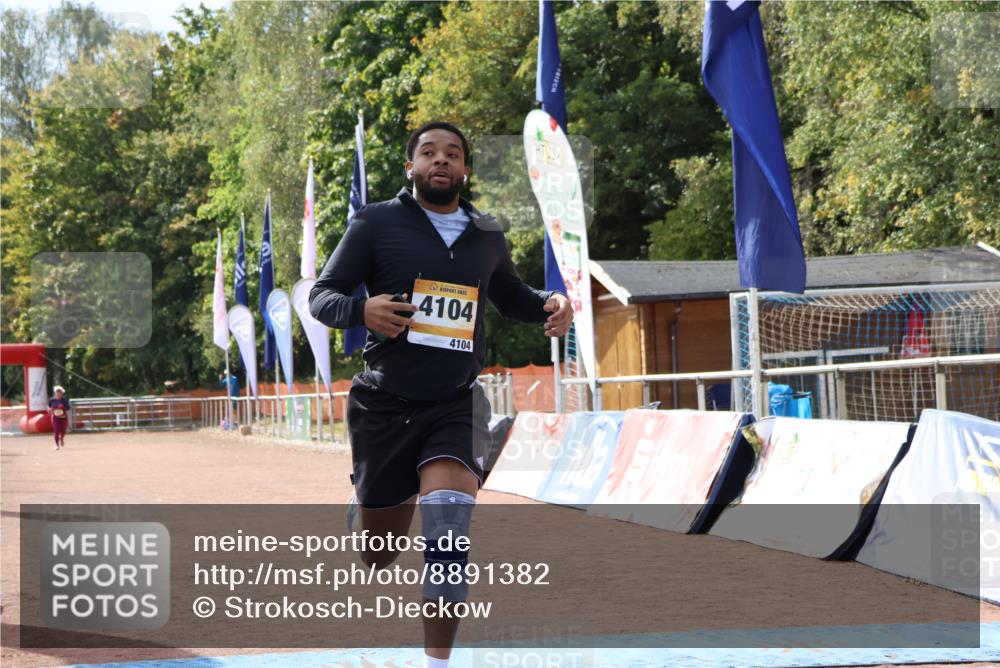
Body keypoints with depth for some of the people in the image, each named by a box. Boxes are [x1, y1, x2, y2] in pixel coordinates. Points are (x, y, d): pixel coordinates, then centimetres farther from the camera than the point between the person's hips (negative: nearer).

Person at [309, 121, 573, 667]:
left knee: (448, 533, -21)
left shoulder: (486, 237, 11)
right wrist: (361, 310, -25)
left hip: (456, 404, 1)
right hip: (384, 404, -1)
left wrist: (548, 305, 5)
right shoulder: (377, 223, -2)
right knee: (379, 543, 9)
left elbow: (509, 297, 28)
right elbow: (320, 296, -2)